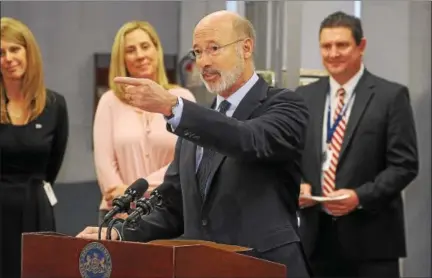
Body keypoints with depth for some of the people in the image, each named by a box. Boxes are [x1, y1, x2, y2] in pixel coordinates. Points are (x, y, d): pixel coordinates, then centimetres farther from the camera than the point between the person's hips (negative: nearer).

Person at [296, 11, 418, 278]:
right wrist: (298, 185, -5)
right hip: (316, 234, 4)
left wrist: (361, 196, -18)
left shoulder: (391, 95, -2)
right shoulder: (304, 97, 12)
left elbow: (405, 164, -6)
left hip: (370, 238, -4)